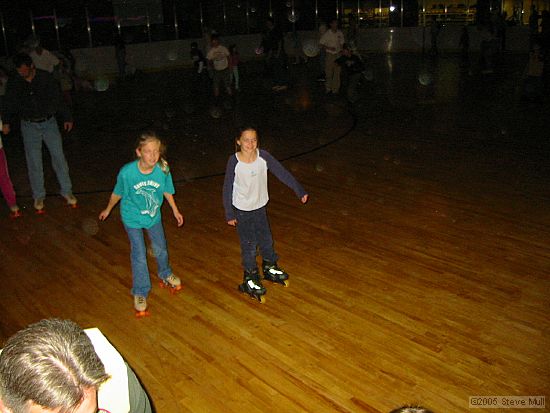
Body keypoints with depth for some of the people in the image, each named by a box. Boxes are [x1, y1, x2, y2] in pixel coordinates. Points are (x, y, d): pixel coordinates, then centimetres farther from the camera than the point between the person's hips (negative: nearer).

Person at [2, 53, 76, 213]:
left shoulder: (46, 78, -7)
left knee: (59, 157, 1)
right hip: (29, 126, 1)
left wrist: (66, 118, 6)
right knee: (34, 162, 4)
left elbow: (58, 99, 2)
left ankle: (66, 191, 13)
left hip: (49, 123, -1)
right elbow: (9, 104, 4)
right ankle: (38, 196, 16)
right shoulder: (13, 82, -3)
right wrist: (6, 122, -10)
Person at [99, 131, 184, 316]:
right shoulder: (127, 172, -30)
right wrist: (108, 209, 7)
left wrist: (175, 210, 8)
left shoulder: (163, 169, -25)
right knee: (139, 255, 1)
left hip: (154, 216, 3)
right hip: (132, 218, -3)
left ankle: (166, 275, 51)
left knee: (160, 249, 21)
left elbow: (167, 191, -4)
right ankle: (140, 293, 22)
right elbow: (118, 193, -9)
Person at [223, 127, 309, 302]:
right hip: (242, 210, -3)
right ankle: (250, 279, 25)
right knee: (249, 245, 5)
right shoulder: (234, 161, -20)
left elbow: (282, 173, -12)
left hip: (260, 207, 3)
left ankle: (270, 268, 44)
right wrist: (229, 214, -8)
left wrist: (300, 191, -15)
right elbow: (227, 188, -12)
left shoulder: (263, 156, -16)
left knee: (266, 240, 18)